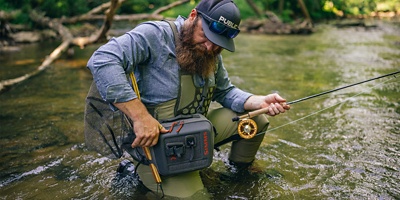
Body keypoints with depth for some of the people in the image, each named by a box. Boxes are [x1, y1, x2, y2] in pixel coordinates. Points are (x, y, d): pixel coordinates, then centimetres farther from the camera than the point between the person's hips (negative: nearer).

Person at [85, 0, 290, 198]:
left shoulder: (211, 55, 3)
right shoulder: (154, 34, -22)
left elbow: (225, 92, 9)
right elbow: (102, 60, -34)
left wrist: (260, 101, -10)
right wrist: (140, 117, -40)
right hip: (156, 139, -7)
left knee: (256, 120, 7)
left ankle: (240, 168, 32)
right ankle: (145, 170, 4)